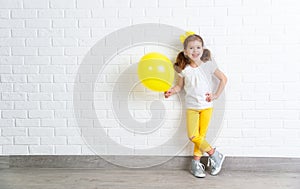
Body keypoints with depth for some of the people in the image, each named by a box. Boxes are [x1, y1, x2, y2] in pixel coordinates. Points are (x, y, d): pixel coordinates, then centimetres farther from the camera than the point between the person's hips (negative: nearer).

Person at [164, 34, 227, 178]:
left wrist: (216, 95, -5)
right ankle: (214, 154, 12)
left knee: (201, 135, 1)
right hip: (191, 106, 1)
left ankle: (196, 163, 18)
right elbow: (180, 85, 8)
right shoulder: (183, 69, -4)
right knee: (193, 136, -7)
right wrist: (172, 91, -13)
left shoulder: (208, 65, -7)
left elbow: (223, 79, 2)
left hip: (206, 105, -1)